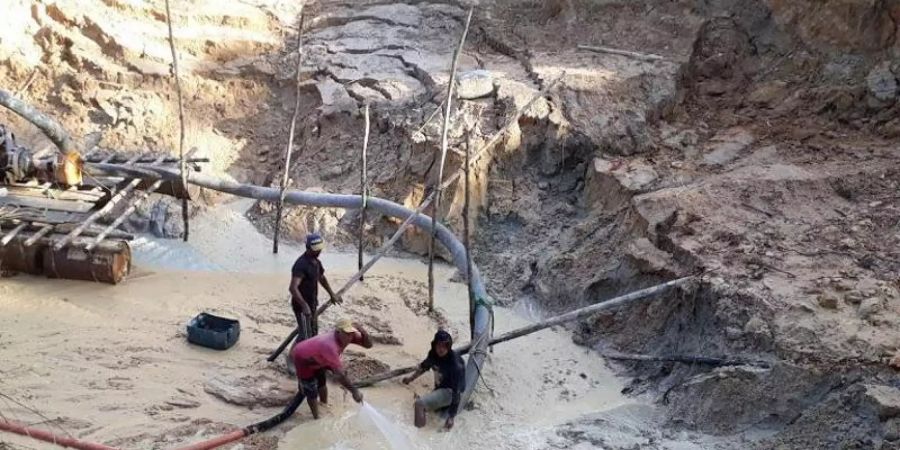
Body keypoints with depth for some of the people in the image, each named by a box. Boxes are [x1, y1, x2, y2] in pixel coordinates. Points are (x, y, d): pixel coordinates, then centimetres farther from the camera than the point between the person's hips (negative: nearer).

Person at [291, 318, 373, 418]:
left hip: (315, 357, 8)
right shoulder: (330, 345, -47)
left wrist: (362, 330, -39)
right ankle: (317, 419, 19)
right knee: (312, 392, 0)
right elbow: (339, 374, -53)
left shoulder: (346, 337, -23)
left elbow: (368, 344, -20)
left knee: (321, 382, 25)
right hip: (302, 358, -8)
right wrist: (354, 391, -51)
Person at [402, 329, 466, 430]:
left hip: (450, 391, -8)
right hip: (439, 388, 9)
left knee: (419, 403, -26)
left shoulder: (455, 364, -31)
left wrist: (451, 417, -30)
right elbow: (424, 366, 14)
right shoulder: (433, 354, -10)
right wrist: (411, 378, 26)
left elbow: (457, 391, -29)